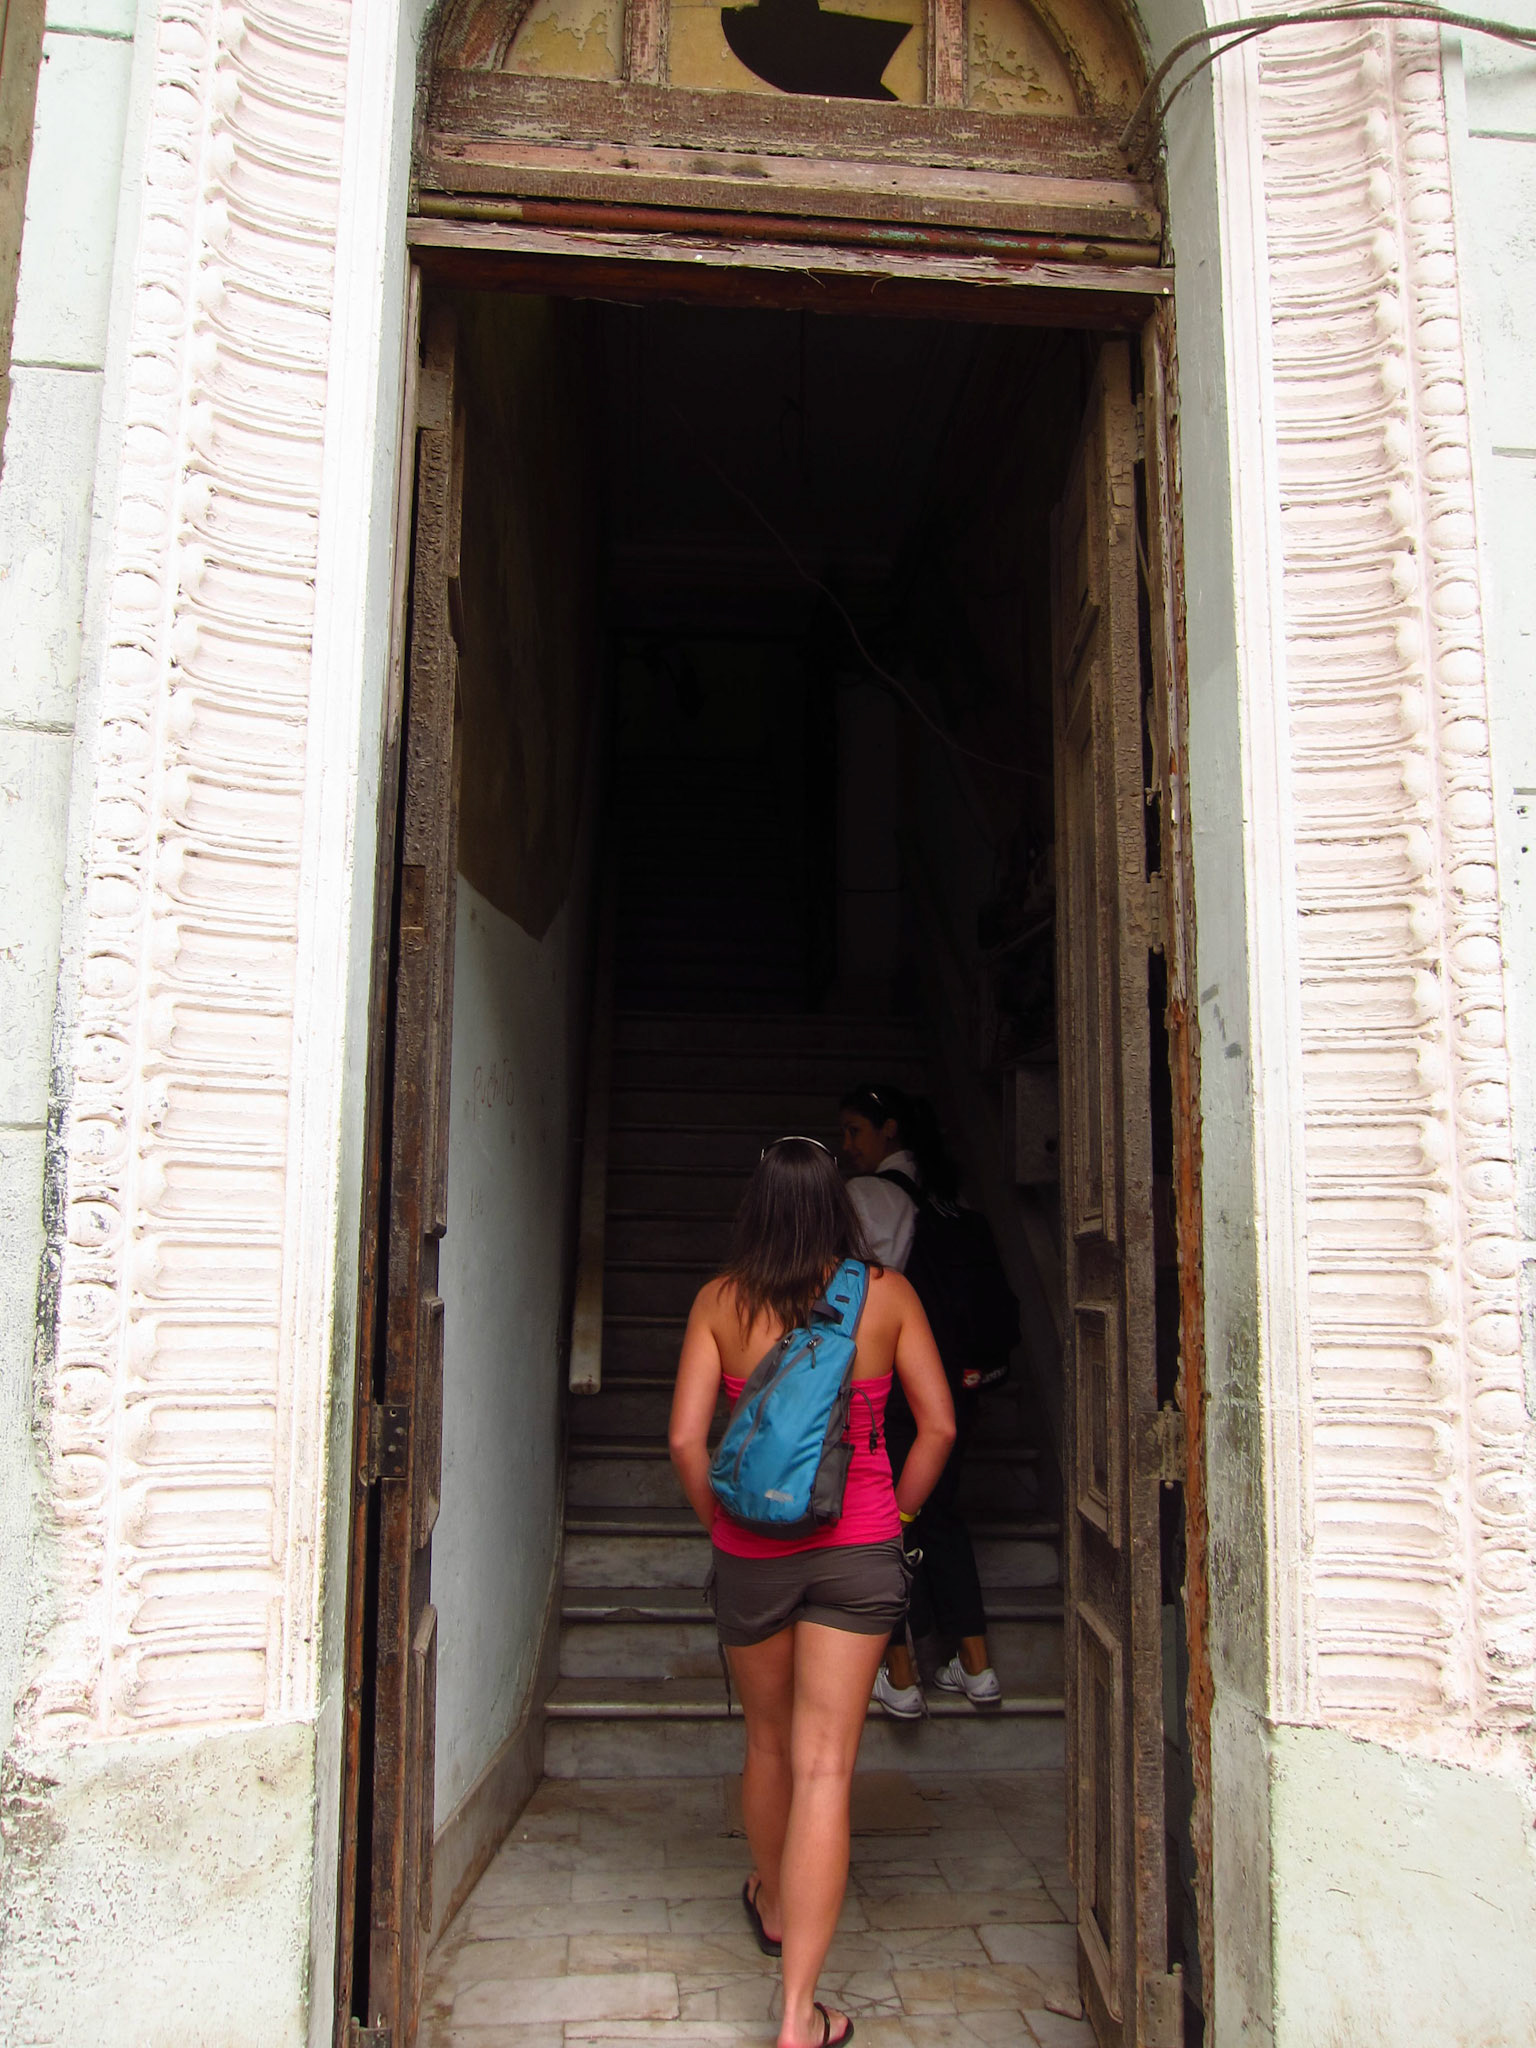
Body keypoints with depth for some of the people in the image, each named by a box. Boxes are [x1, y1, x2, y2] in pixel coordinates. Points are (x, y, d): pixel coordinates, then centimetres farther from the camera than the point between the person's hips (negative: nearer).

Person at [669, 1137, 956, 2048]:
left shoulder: (721, 1300, -5)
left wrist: (720, 1520, 7)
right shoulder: (887, 1292, -4)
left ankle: (773, 1905, 47)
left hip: (752, 1552, 1)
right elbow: (938, 1425, -2)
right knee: (825, 1767, 1)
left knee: (770, 1743, 22)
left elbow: (686, 1438, -8)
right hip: (859, 1549, -1)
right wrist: (898, 1516, 9)